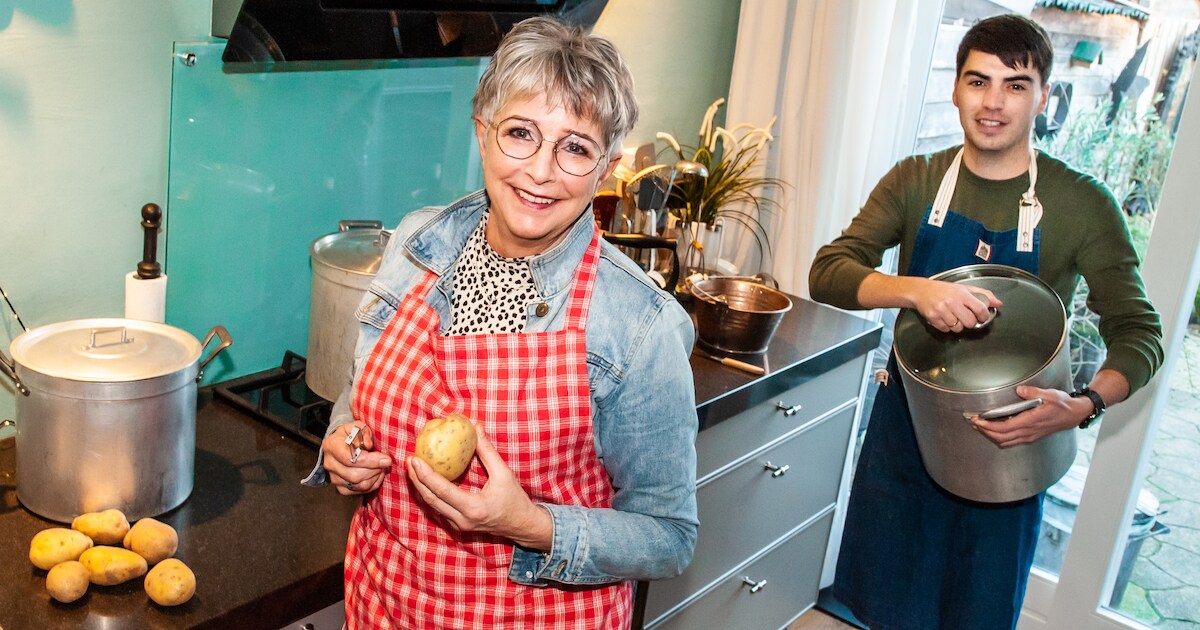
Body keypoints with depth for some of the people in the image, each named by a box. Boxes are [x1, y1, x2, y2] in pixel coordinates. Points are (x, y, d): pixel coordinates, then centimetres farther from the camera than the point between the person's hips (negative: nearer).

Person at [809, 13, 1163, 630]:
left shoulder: (1083, 206, -10)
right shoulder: (914, 182, -4)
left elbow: (1138, 332, -11)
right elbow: (828, 272, -13)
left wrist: (1084, 406, -31)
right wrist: (914, 290, -33)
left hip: (1008, 442, -2)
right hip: (904, 431, 2)